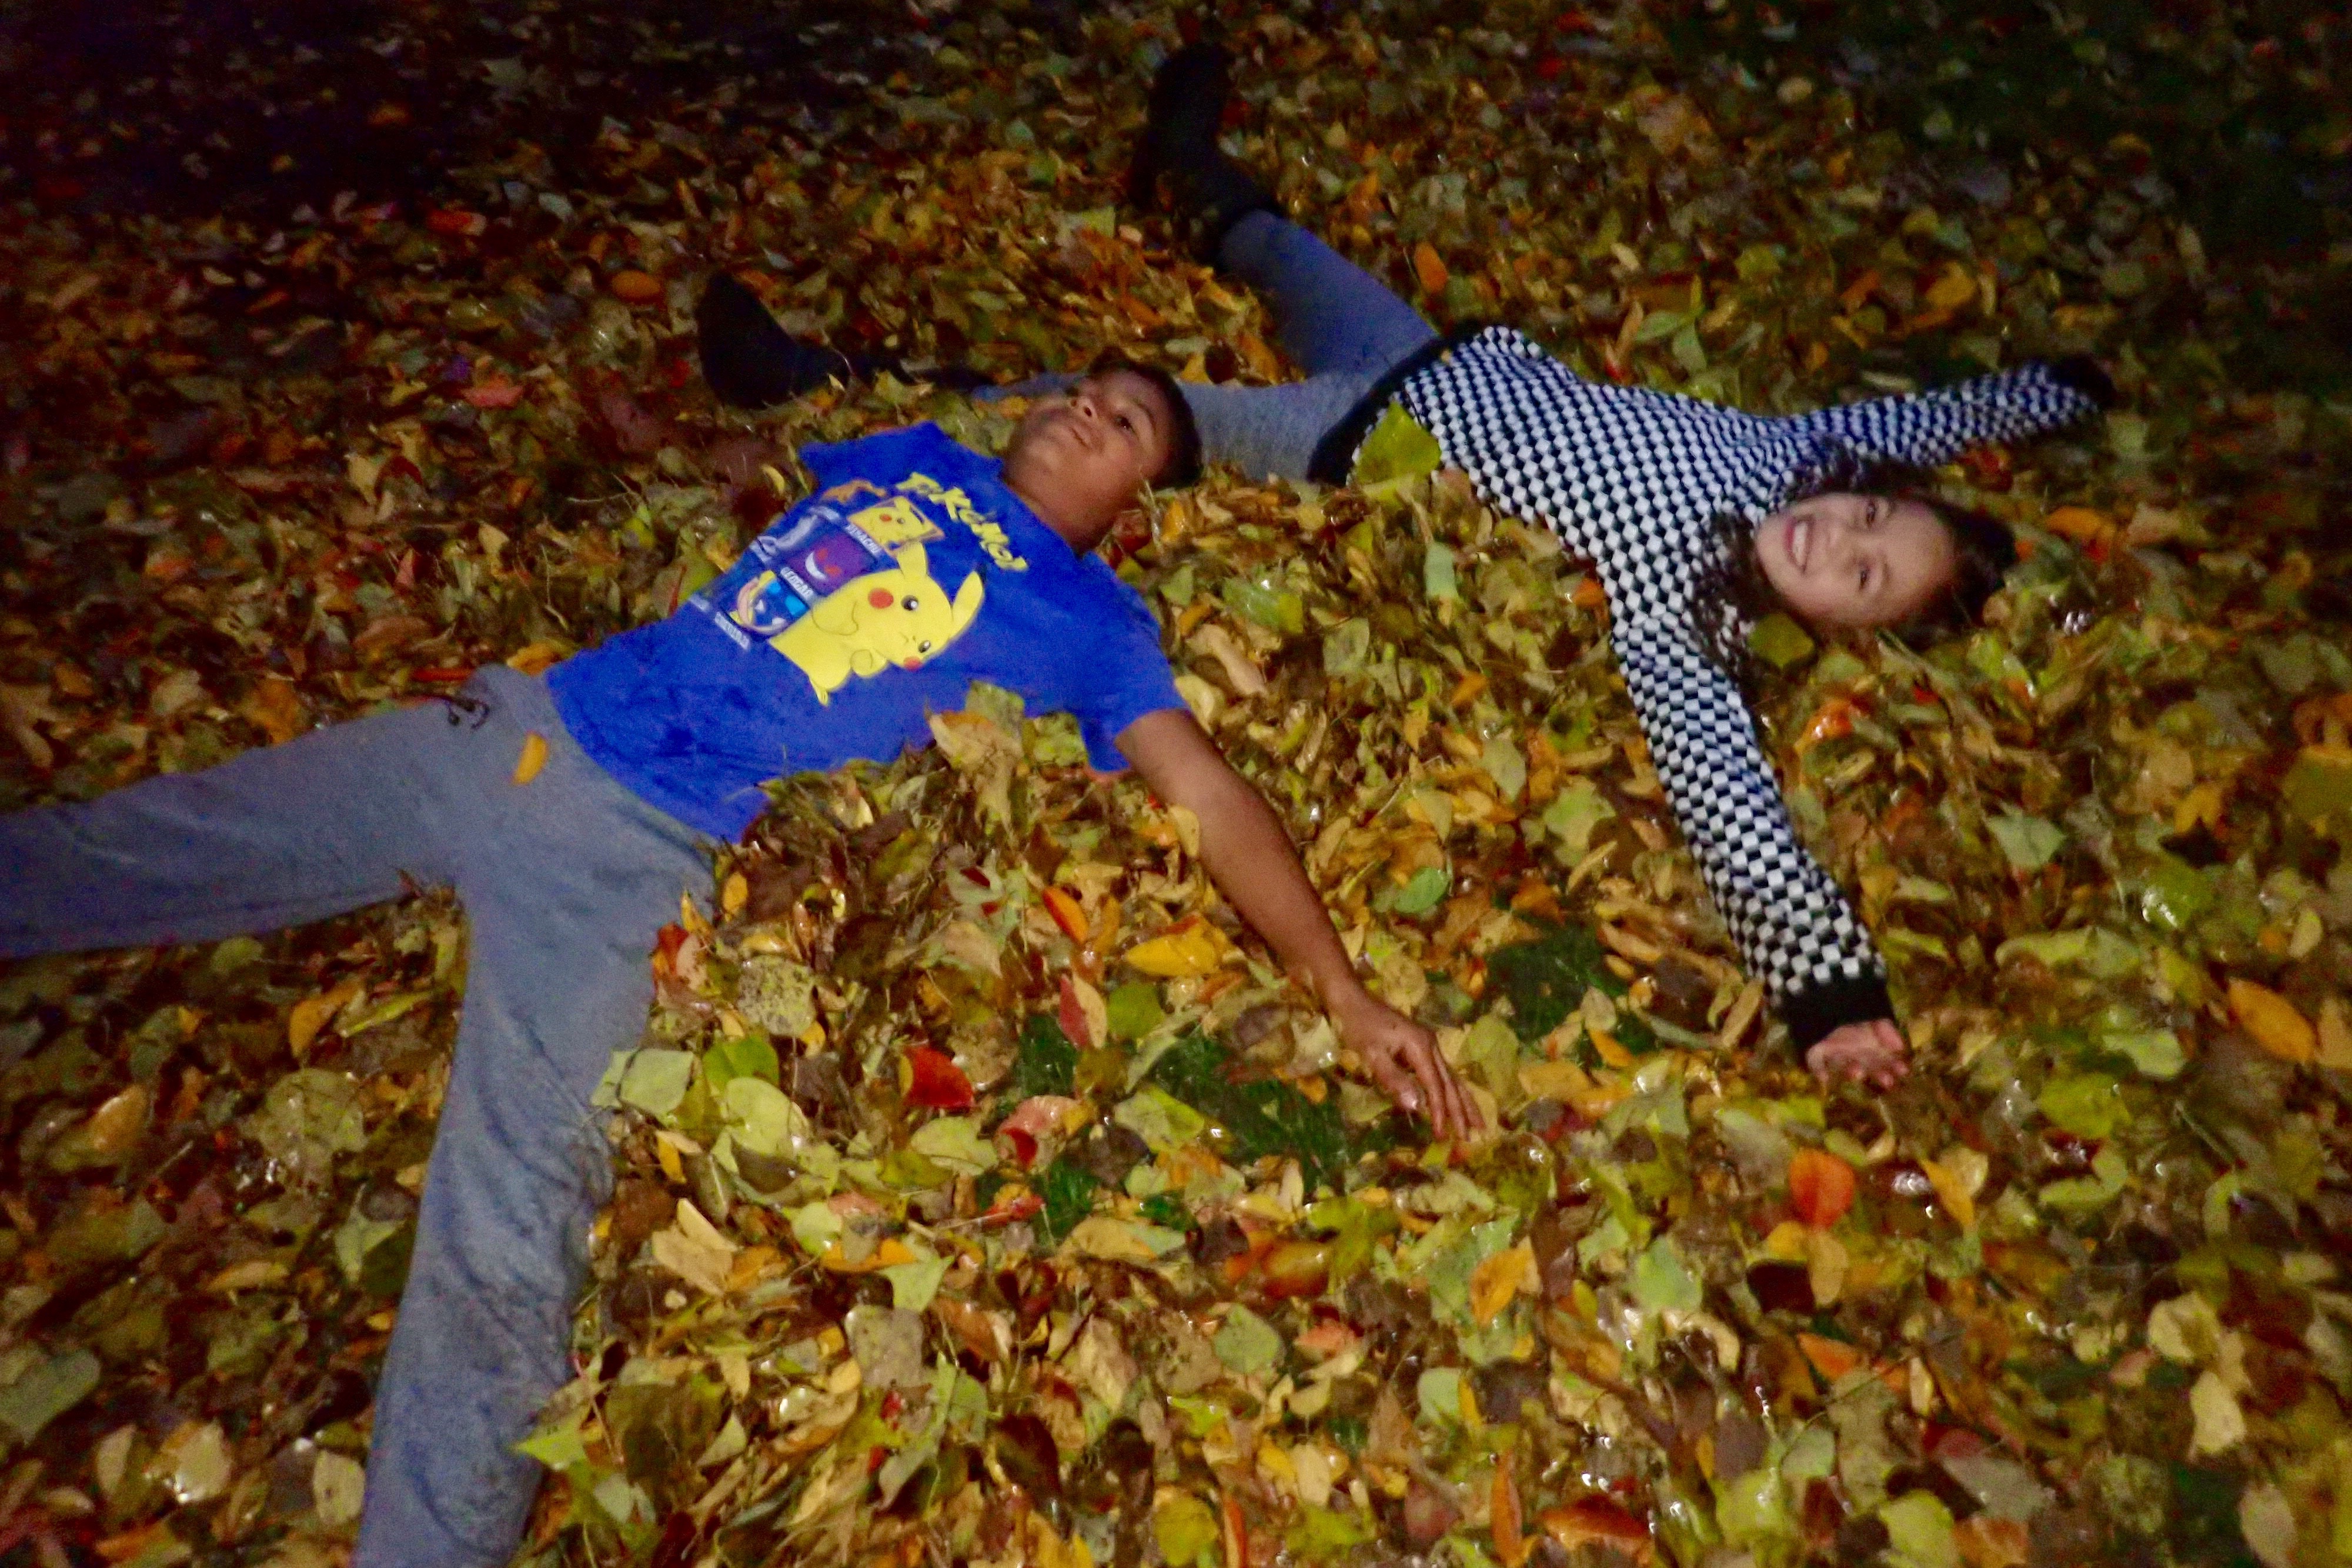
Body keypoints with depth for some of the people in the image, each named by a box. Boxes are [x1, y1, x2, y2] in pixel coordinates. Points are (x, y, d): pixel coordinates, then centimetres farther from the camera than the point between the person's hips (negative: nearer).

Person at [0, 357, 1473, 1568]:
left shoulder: (1086, 617, 0)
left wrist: (1341, 986, -19)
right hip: (520, 723, 7)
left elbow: (1212, 793, -9)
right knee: (126, 848, 18)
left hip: (635, 849, -6)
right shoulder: (921, 454, 19)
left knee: (501, 1250, -17)